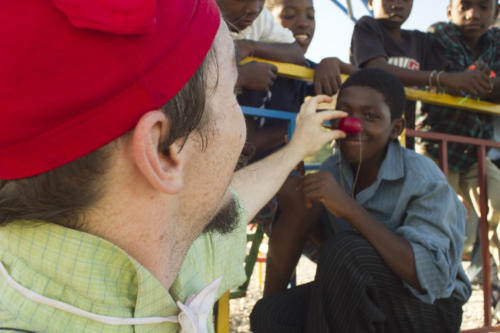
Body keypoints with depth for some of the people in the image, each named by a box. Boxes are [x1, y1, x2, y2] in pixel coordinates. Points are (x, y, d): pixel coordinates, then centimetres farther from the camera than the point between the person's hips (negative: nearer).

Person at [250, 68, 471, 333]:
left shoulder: (423, 180, -19)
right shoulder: (332, 171, -3)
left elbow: (431, 278, -33)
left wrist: (350, 209, -36)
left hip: (430, 311, -4)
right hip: (360, 303, 5)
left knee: (346, 249, -31)